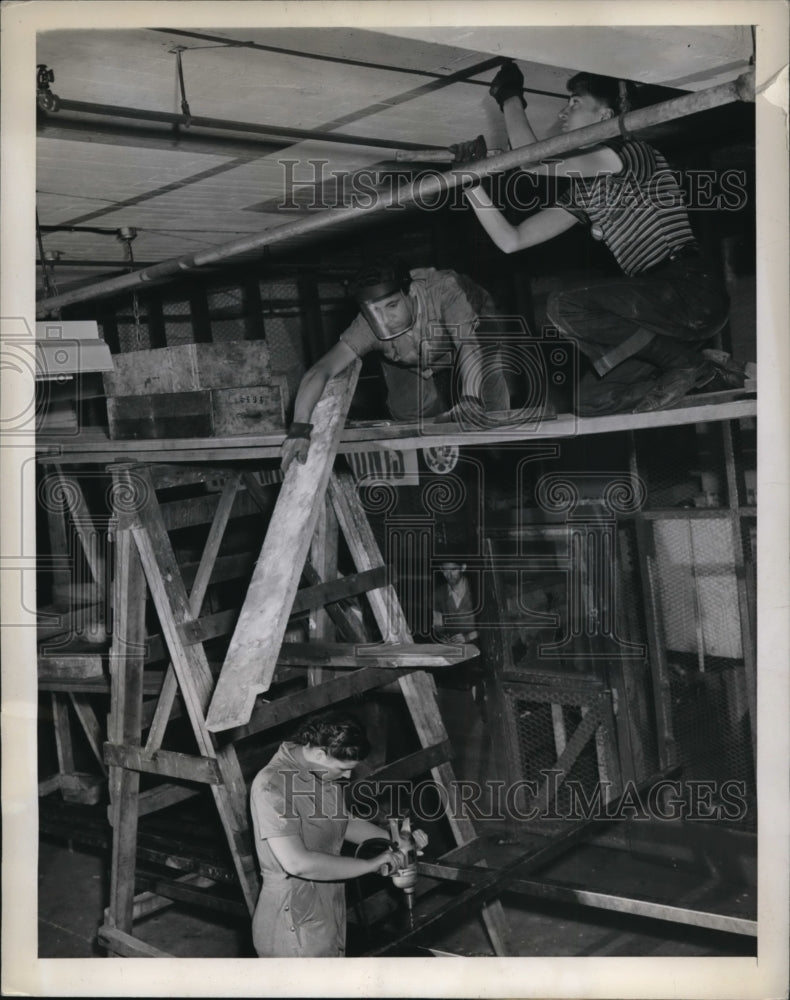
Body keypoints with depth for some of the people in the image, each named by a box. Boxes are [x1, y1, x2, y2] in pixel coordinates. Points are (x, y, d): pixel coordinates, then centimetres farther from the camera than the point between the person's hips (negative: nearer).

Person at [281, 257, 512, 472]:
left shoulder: (443, 289, -43)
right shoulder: (369, 326, -37)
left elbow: (468, 344, -49)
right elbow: (319, 371, -41)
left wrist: (471, 401, -64)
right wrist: (299, 428, -53)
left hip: (473, 327, -2)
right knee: (406, 410, -11)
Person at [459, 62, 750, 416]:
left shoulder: (631, 151, -7)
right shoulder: (581, 191, 17)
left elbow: (534, 162, -15)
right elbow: (512, 240, 12)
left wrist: (510, 97, -2)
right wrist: (472, 184, 7)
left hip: (693, 291, -9)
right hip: (658, 302, 9)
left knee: (565, 306, -23)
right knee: (589, 399, 3)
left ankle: (691, 363, -15)